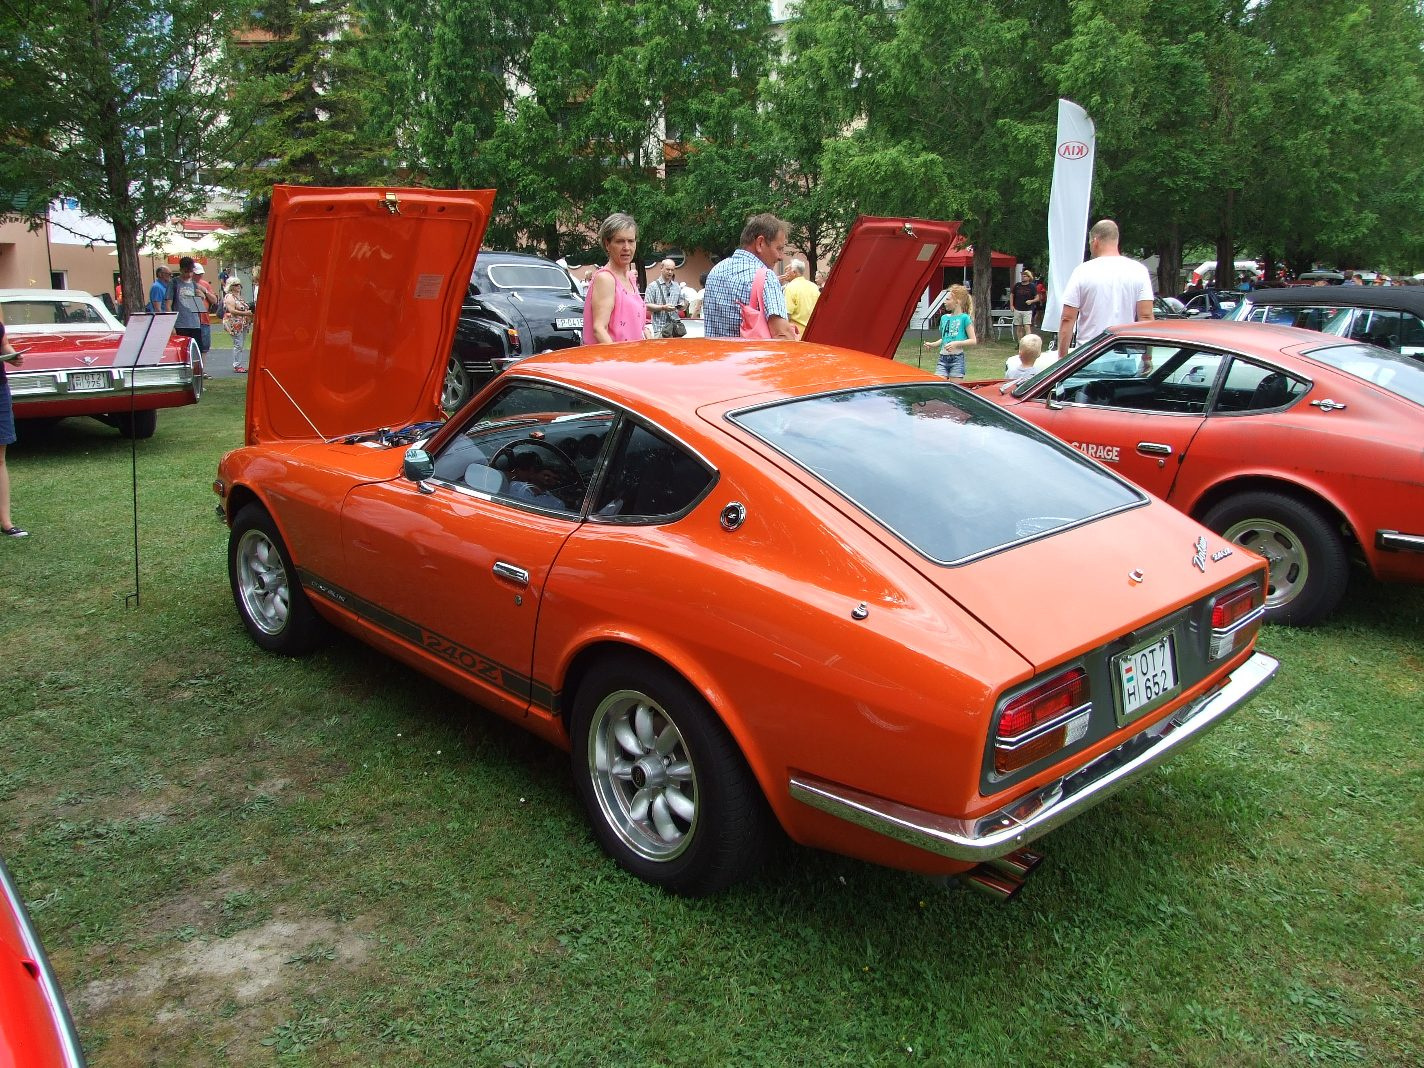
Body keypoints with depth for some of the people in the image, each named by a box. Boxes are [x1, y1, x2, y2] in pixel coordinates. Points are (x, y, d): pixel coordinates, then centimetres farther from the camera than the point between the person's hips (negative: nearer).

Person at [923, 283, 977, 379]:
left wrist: (956, 343, -19)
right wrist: (931, 344, 8)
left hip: (957, 358, -5)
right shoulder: (944, 318, 13)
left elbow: (973, 340, -7)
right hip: (943, 358, 5)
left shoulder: (964, 318, -4)